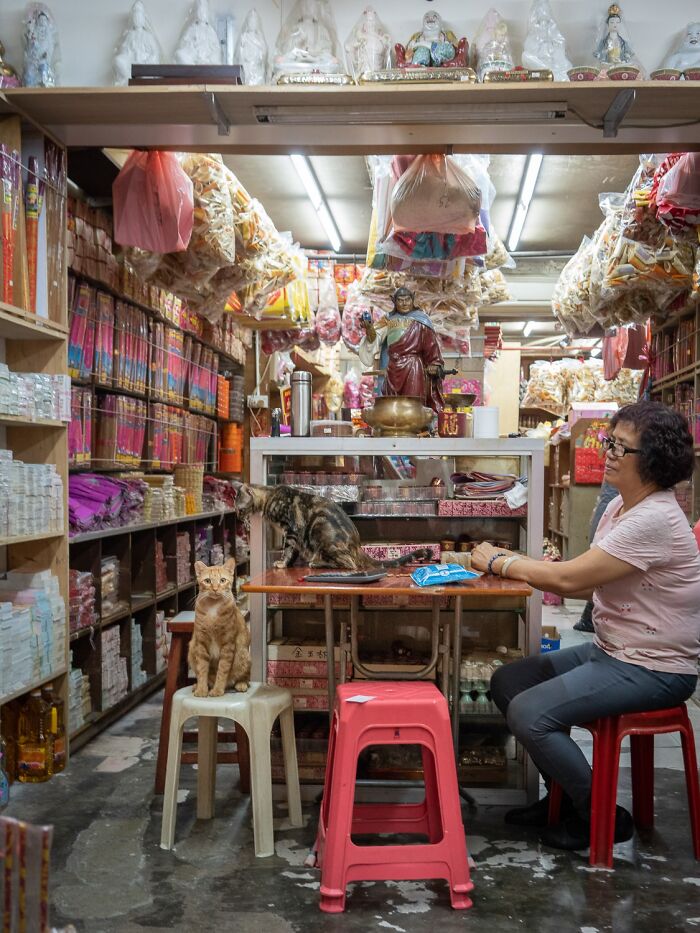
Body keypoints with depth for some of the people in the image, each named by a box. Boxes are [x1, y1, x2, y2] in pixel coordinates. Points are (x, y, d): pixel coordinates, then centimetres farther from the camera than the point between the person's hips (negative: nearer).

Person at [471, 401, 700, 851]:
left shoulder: (655, 520, -25)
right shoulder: (622, 506, 7)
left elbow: (570, 579, -26)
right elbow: (584, 579, 7)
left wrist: (500, 563, -13)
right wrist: (517, 561, -6)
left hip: (654, 669, -10)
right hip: (612, 650, 10)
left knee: (529, 713, -19)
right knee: (507, 682, 8)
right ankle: (566, 795, 22)